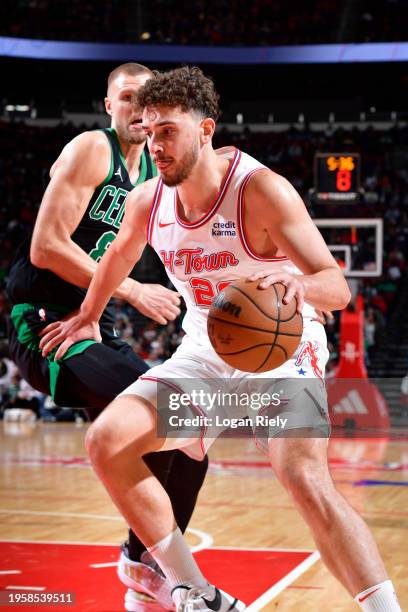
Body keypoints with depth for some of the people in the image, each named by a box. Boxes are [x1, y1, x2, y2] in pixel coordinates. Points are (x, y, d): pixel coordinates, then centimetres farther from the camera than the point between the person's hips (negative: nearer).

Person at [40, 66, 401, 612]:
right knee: (107, 441, -9)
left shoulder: (261, 190, -23)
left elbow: (337, 286, -28)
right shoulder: (146, 202, -6)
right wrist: (88, 316, 33)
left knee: (305, 479, -30)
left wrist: (297, 284, -51)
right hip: (204, 352, 6)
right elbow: (119, 257, 20)